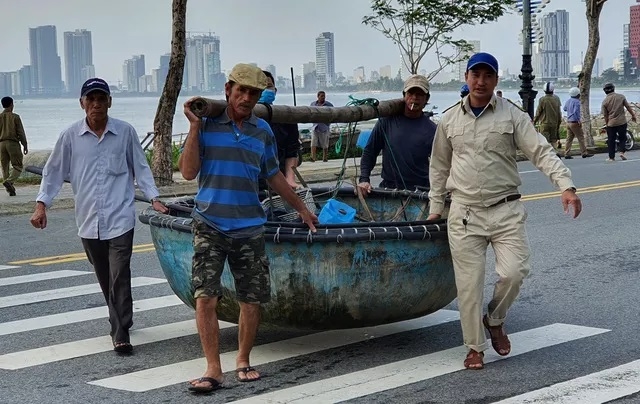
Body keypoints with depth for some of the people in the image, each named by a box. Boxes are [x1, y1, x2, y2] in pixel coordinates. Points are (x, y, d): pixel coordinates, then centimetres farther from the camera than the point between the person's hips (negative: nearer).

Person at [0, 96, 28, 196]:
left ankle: (10, 189, 6)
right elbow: (21, 132, -5)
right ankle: (9, 181, -25)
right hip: (13, 143, -3)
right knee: (17, 167, 1)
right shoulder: (15, 117, -3)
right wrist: (25, 146, 4)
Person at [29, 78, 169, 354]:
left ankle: (121, 333, -7)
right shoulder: (70, 136, 1)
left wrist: (154, 198, 3)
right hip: (88, 220, 3)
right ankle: (119, 321, 30)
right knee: (105, 278, 13)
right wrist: (41, 204, 2)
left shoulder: (125, 132, -1)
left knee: (120, 276, -10)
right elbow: (53, 171, 9)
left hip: (120, 218, -2)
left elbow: (140, 168, 9)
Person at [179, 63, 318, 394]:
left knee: (252, 300, 6)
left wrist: (302, 209, 26)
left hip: (249, 227, 3)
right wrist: (194, 125, -13)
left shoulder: (263, 130, 9)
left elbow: (273, 176, 21)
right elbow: (188, 172, -9)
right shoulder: (207, 124, -1)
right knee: (205, 297, -11)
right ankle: (213, 370, -3)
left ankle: (243, 361, 24)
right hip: (210, 224, -3)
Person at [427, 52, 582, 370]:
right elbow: (439, 166, 18)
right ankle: (475, 347, 15)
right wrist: (435, 208, 17)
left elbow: (541, 151, -7)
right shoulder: (449, 120, 9)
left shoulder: (512, 116, 1)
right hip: (464, 213, 1)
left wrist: (566, 185, -20)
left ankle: (495, 320, 18)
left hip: (505, 210, -1)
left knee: (514, 272, -13)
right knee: (469, 283, 0)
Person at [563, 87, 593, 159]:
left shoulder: (568, 101, 10)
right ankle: (584, 153, 2)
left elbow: (564, 109, 26)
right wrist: (579, 120, -18)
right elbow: (576, 111, -23)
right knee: (581, 138, 0)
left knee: (569, 138, 8)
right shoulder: (576, 102, -15)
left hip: (568, 122, 8)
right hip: (574, 122, -8)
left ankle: (567, 154, 5)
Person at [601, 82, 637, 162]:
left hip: (611, 123, 0)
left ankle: (611, 157, 9)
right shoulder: (621, 97, -4)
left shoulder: (605, 101, -5)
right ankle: (622, 152, -6)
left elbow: (605, 115, -1)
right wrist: (633, 115, 14)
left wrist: (606, 123, 13)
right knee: (622, 138, 14)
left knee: (611, 141, 8)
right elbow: (628, 107, 1)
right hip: (622, 122, 0)